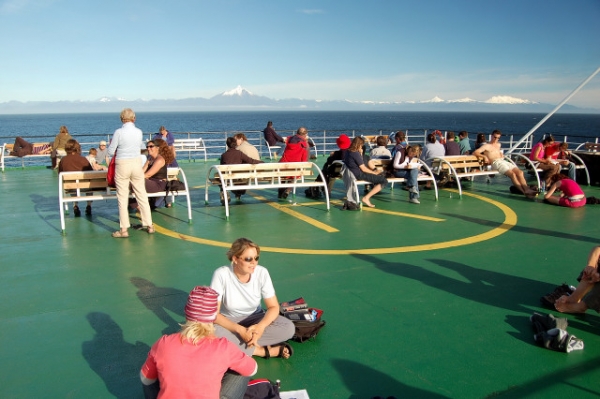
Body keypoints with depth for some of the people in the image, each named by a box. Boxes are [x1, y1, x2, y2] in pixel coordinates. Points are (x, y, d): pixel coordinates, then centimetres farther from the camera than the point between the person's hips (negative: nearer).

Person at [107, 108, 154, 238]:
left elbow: (110, 152, -5)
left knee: (122, 198, 3)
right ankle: (149, 225, 16)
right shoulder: (139, 132, 1)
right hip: (137, 164, 3)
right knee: (142, 196, 11)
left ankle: (124, 230, 6)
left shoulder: (118, 132, -10)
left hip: (122, 165, -3)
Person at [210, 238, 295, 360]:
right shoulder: (221, 274, -23)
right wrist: (240, 330, -34)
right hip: (229, 322, -2)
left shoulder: (262, 273, -17)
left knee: (288, 328, -23)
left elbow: (273, 307, -11)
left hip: (254, 318, 2)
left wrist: (261, 326, -31)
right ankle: (264, 350, -23)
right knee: (213, 333, -37)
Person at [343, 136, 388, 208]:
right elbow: (363, 169, -17)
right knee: (384, 181, -11)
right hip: (359, 175, -10)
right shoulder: (356, 153, -20)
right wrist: (374, 172, -2)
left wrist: (360, 154, 7)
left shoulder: (347, 152, 6)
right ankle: (366, 198, -10)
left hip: (351, 174, 10)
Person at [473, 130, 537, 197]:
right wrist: (484, 156, -19)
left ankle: (527, 189, -25)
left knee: (520, 172, -15)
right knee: (512, 174, -29)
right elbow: (475, 153, -5)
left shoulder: (498, 145, 27)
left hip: (504, 161, 8)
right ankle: (524, 192, -32)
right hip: (496, 163, -8)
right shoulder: (486, 146, 5)